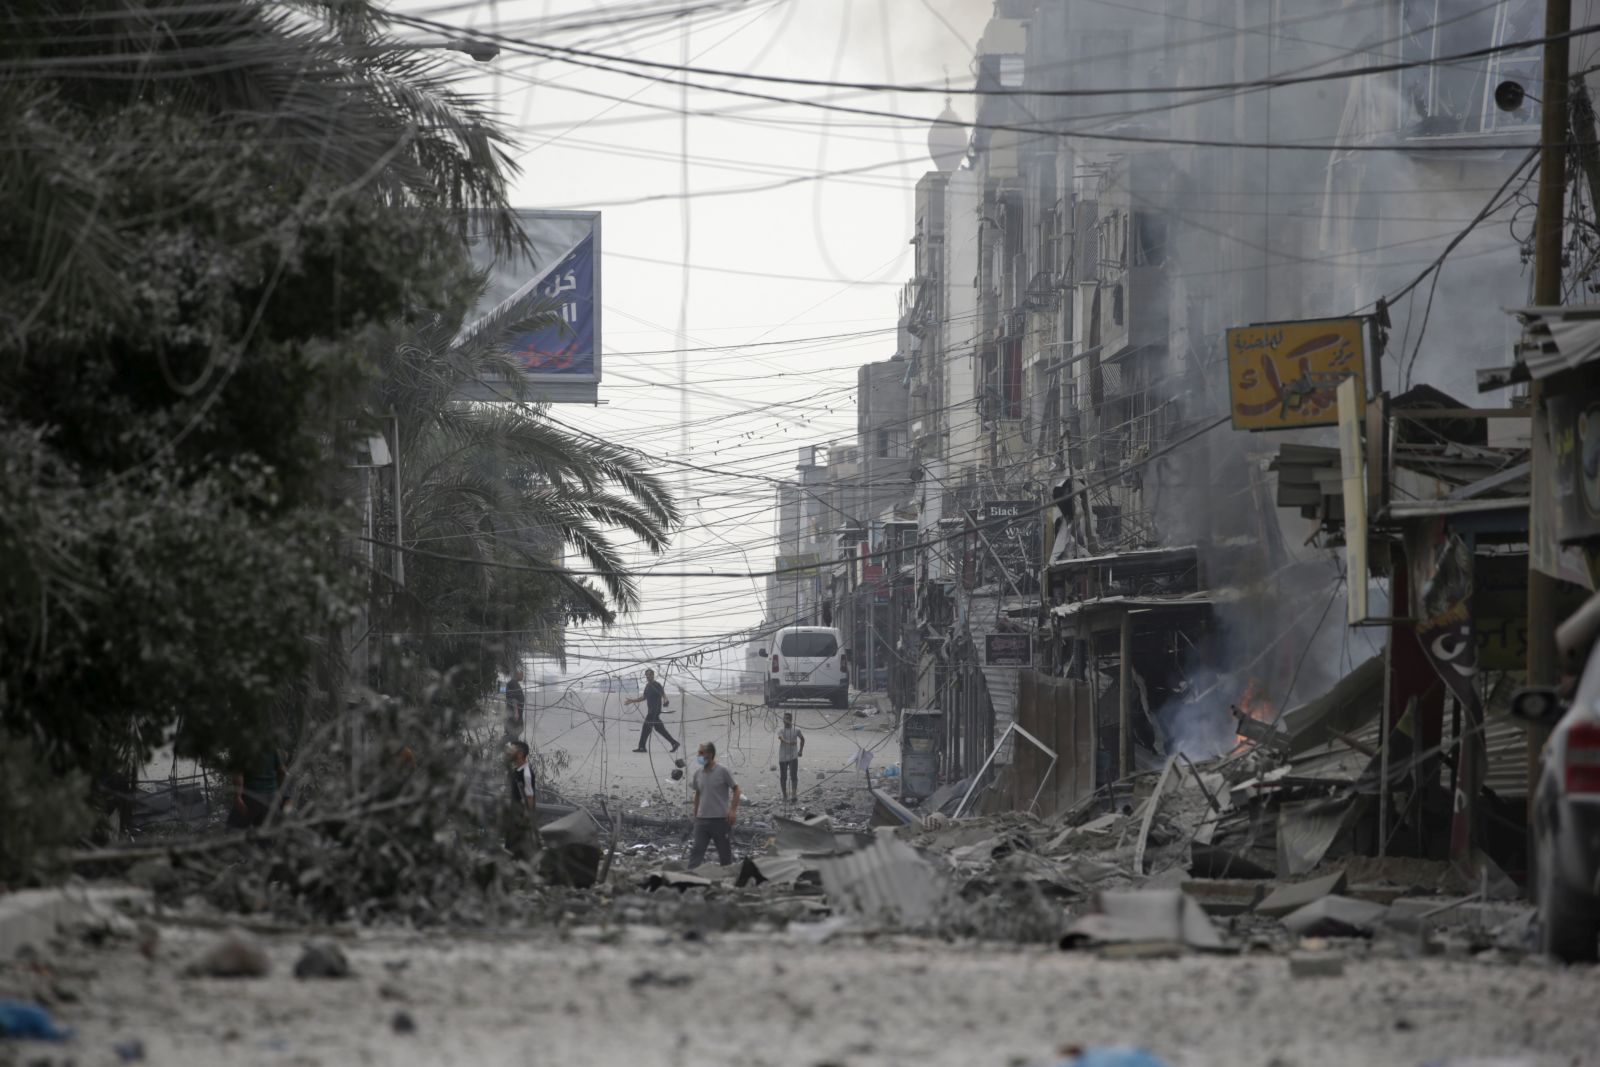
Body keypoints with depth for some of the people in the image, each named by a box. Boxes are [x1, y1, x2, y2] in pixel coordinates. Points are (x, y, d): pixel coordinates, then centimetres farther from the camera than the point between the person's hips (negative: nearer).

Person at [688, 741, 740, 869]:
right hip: (702, 819, 4)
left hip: (721, 819, -4)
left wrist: (733, 810, -13)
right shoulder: (698, 774, 7)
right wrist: (695, 815, 17)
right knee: (696, 850, -6)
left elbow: (736, 790, -3)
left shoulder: (723, 771, -8)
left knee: (725, 852, 6)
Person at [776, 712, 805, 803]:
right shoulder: (781, 730, -3)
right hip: (783, 757, 0)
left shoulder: (796, 730, 3)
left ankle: (794, 794, -15)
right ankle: (785, 795, 15)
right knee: (783, 777, 5)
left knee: (794, 776, -10)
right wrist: (788, 742, -43)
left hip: (793, 757, 0)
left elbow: (802, 739, 21)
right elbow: (781, 738, -23)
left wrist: (801, 750, 18)